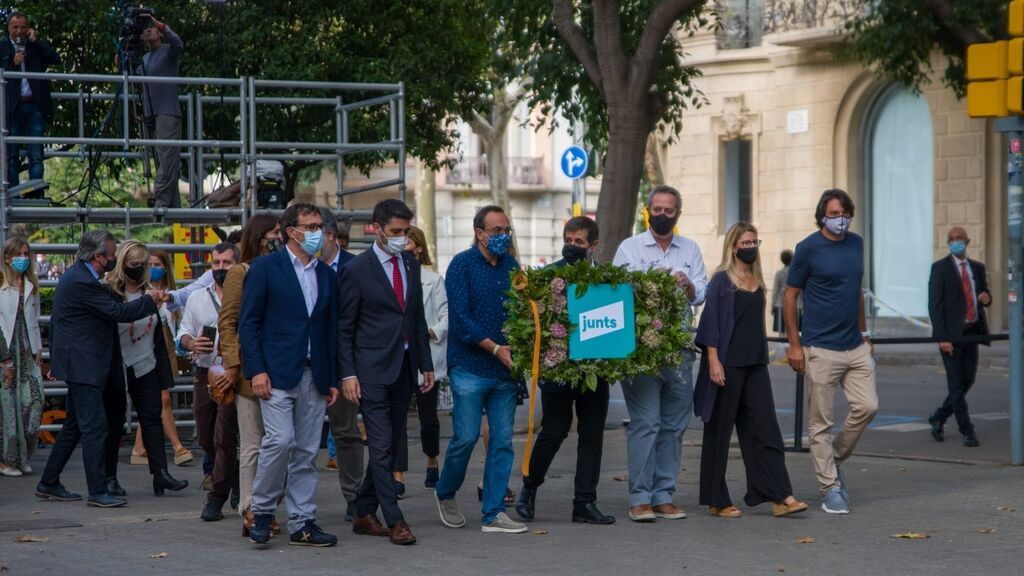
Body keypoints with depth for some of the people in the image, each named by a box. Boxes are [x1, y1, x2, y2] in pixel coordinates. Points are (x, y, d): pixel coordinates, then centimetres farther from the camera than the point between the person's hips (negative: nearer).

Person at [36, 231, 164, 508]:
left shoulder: (75, 276, 14)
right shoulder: (82, 282, -19)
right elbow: (117, 312, -18)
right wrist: (150, 300, -8)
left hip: (80, 365, 11)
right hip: (83, 365, -11)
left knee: (74, 426, 16)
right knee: (95, 427, -9)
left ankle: (49, 483, 22)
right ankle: (98, 492, -8)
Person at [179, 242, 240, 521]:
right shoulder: (197, 300, 14)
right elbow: (183, 332, 16)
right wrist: (191, 343, -6)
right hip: (204, 374, 5)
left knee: (224, 438, -9)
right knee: (207, 439, 12)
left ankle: (216, 498, -3)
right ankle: (236, 476, 35)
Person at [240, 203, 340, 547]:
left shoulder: (326, 275, 15)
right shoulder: (266, 268, -1)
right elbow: (248, 322, -4)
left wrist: (332, 378, 12)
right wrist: (256, 370, -12)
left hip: (314, 376, 5)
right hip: (277, 373, -5)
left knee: (307, 451, 5)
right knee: (280, 439, -18)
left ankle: (302, 524, 9)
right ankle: (262, 511, -1)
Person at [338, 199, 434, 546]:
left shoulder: (411, 265, 11)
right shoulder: (356, 270, -7)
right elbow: (344, 328, -6)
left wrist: (426, 365, 12)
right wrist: (347, 374, -12)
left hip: (404, 369, 7)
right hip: (372, 370, -6)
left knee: (392, 445, 9)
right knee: (381, 446, -9)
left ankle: (364, 514, 18)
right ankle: (394, 520, -8)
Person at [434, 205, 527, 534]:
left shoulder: (511, 266, 12)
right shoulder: (462, 265, -5)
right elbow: (460, 317, -12)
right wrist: (495, 348, -17)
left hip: (506, 370, 5)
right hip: (470, 368, -5)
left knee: (503, 441, 2)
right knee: (466, 436, -5)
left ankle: (493, 513, 7)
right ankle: (445, 494, 20)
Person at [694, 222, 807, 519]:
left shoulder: (757, 282, 14)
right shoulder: (721, 280, -5)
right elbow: (710, 322, -10)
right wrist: (713, 360, -17)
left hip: (755, 365, 6)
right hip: (728, 365, -6)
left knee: (765, 429, 0)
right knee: (719, 431, 1)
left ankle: (780, 497, -4)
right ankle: (717, 501, 7)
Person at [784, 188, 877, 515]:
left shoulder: (856, 244, 11)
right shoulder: (808, 249, -6)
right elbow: (790, 297, -4)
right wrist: (794, 345, -8)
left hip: (855, 346, 6)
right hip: (820, 349, -6)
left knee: (867, 406, -1)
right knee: (821, 422, -1)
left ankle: (834, 460, 20)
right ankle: (830, 488, 5)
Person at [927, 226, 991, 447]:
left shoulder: (977, 268, 12)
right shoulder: (940, 268, -4)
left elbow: (985, 295, 22)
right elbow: (935, 304, -9)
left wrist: (986, 298, -5)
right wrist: (942, 337, -17)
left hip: (972, 331, 6)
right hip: (952, 334, -6)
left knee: (967, 381, 9)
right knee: (956, 384, -4)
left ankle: (938, 418, 27)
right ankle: (967, 431, 1)